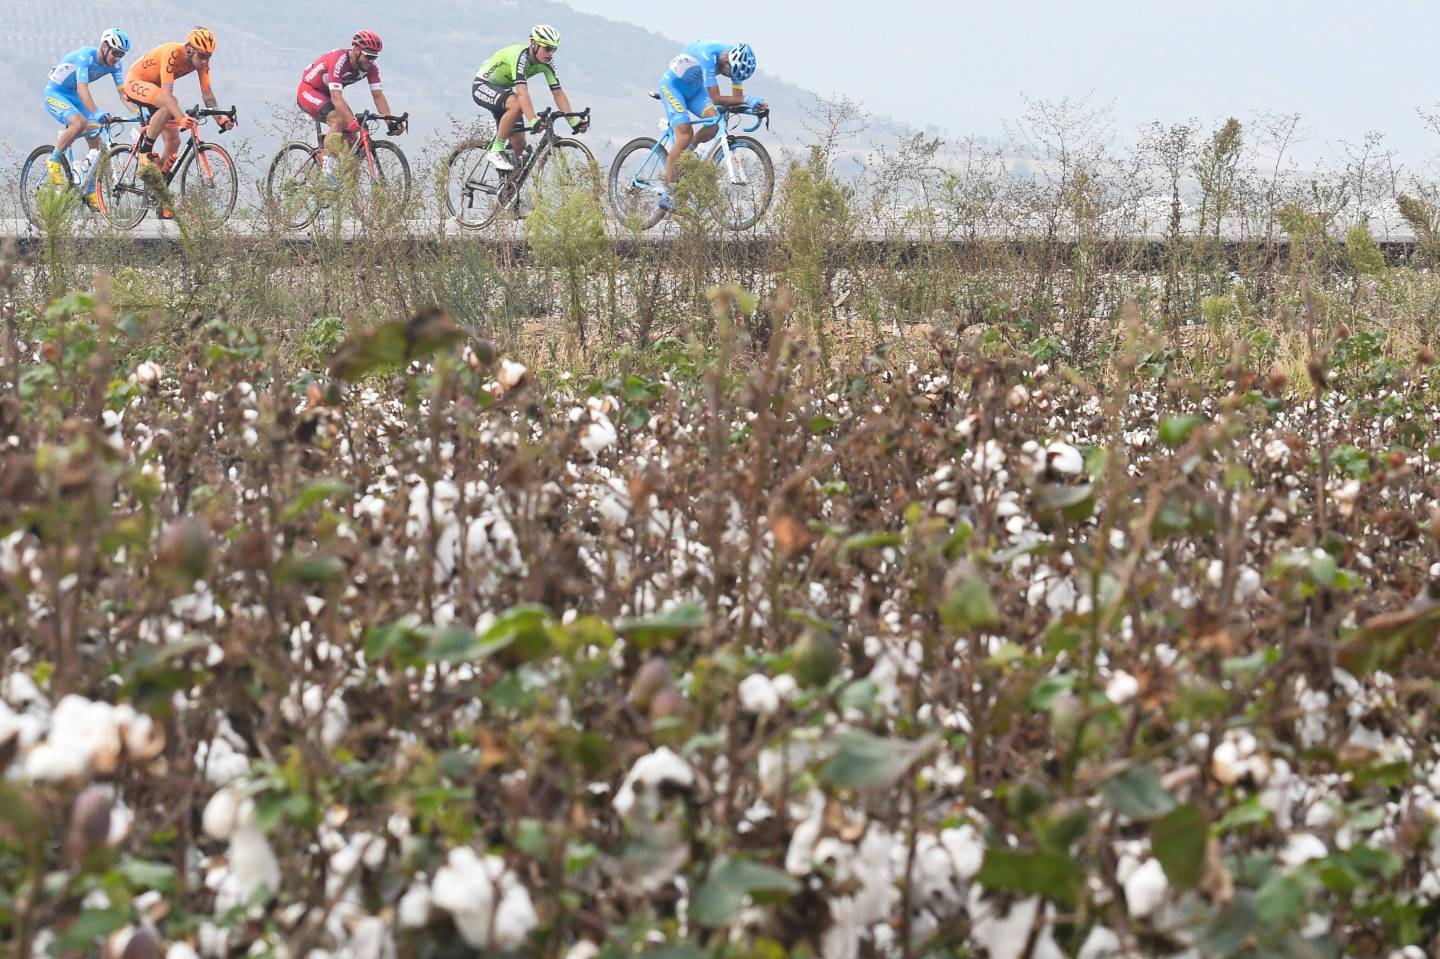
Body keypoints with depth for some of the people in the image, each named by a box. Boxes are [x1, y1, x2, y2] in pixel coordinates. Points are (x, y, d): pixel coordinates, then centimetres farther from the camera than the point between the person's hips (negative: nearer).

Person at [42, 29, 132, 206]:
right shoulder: (85, 56, -29)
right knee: (79, 123, -35)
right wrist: (96, 113, -54)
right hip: (55, 94, -7)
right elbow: (82, 88, -40)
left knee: (97, 144, -5)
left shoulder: (114, 64, -8)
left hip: (74, 98, 7)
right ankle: (53, 161, -16)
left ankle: (89, 191, 6)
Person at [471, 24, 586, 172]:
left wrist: (573, 121, -23)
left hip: (502, 90, 8)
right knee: (517, 104, -37)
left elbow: (558, 93, -12)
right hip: (483, 86, -8)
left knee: (519, 144, -4)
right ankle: (496, 150, -24)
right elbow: (522, 92, -44)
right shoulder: (519, 55, -33)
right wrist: (533, 121, -54)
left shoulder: (546, 63, -12)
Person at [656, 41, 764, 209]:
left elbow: (737, 97, -10)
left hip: (694, 88, 7)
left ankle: (688, 152, 10)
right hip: (672, 86, -7)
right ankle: (667, 194, -18)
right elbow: (715, 98, -40)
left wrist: (752, 105, -30)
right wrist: (747, 100, -47)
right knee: (685, 136, -19)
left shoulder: (736, 60, -15)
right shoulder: (709, 56, -37)